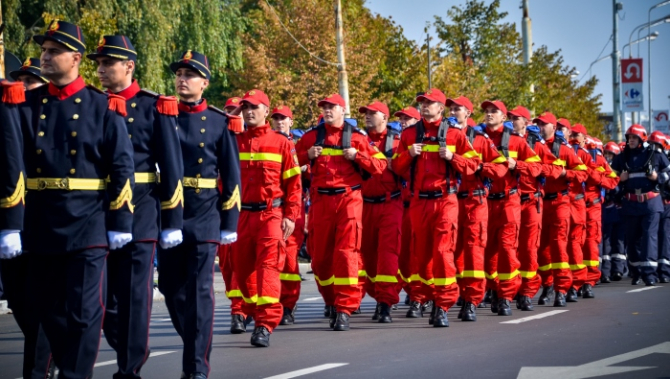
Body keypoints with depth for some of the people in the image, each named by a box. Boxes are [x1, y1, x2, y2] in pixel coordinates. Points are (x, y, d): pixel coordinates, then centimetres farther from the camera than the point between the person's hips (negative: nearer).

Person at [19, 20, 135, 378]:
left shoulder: (103, 106, -2)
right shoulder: (27, 105, 6)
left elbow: (122, 168, -2)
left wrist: (120, 223, -4)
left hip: (88, 224, -4)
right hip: (42, 225, 4)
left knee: (83, 311, -3)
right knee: (47, 308, 11)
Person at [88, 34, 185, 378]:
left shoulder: (154, 107, -3)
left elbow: (171, 167, -3)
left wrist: (173, 221, -6)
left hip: (140, 213, -4)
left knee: (134, 294, 0)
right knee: (102, 293, 6)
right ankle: (129, 349, 26)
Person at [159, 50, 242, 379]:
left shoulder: (220, 123, 2)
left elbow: (232, 177, 4)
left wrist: (230, 223, 1)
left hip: (204, 217, -2)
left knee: (199, 291, -5)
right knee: (171, 287, 9)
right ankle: (196, 343, 31)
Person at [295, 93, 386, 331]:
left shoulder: (357, 137, 5)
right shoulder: (311, 136, 10)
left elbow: (380, 165, 4)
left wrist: (357, 155, -10)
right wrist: (307, 155, -4)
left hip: (349, 199, -3)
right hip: (321, 200, 3)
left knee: (347, 253, -9)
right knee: (319, 254, 6)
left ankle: (344, 309, -8)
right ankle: (331, 300, 26)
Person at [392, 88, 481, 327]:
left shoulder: (454, 135, 4)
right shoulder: (409, 134, 11)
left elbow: (473, 164, 5)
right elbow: (396, 168, 12)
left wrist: (452, 157, -11)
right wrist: (408, 154, -7)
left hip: (445, 200, -3)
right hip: (418, 201, 3)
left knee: (443, 251, -10)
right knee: (420, 251, 8)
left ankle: (442, 306, -7)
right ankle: (418, 298, 22)